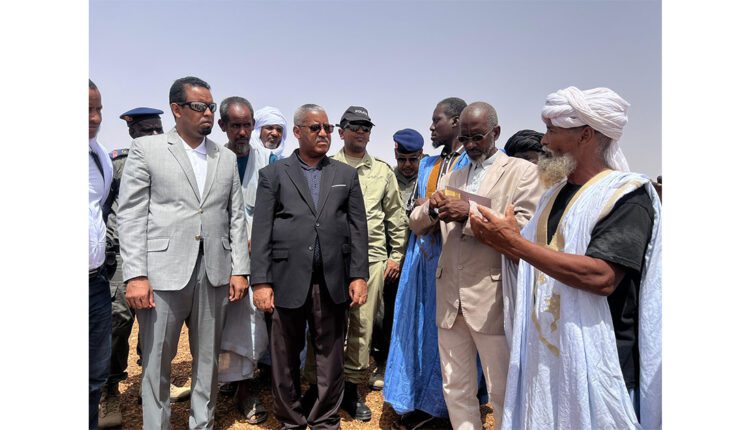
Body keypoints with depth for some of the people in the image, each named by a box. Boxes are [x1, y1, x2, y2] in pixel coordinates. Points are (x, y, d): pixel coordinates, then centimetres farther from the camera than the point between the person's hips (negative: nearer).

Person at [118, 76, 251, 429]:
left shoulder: (227, 158, 12)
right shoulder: (146, 149, 2)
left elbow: (236, 217, 10)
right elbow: (131, 216, -3)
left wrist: (239, 270, 3)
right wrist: (135, 276, -10)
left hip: (214, 274, 3)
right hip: (163, 273, -3)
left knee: (208, 360, 14)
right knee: (156, 363, 7)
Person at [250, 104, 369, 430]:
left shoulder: (346, 175, 11)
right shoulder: (273, 174, 6)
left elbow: (358, 228, 7)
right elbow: (261, 232, 0)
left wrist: (359, 275, -1)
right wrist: (260, 281, -6)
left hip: (333, 281, 2)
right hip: (288, 280, -1)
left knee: (331, 358, 10)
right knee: (285, 359, 11)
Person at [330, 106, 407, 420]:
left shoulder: (383, 170, 11)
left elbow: (396, 215, 13)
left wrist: (396, 255, 9)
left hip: (373, 258, 2)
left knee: (363, 326, 6)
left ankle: (352, 388, 23)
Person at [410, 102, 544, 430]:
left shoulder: (523, 171, -1)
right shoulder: (451, 178, 15)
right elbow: (416, 226, 13)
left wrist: (470, 215, -20)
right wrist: (431, 208, -8)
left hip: (493, 299, -5)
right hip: (450, 297, 6)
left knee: (503, 393, 7)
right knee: (455, 389, 16)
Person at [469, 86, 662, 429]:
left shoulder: (628, 196, -13)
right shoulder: (556, 193, 11)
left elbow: (601, 277, -27)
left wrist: (515, 243, -25)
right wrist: (500, 241, -2)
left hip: (593, 362, -7)